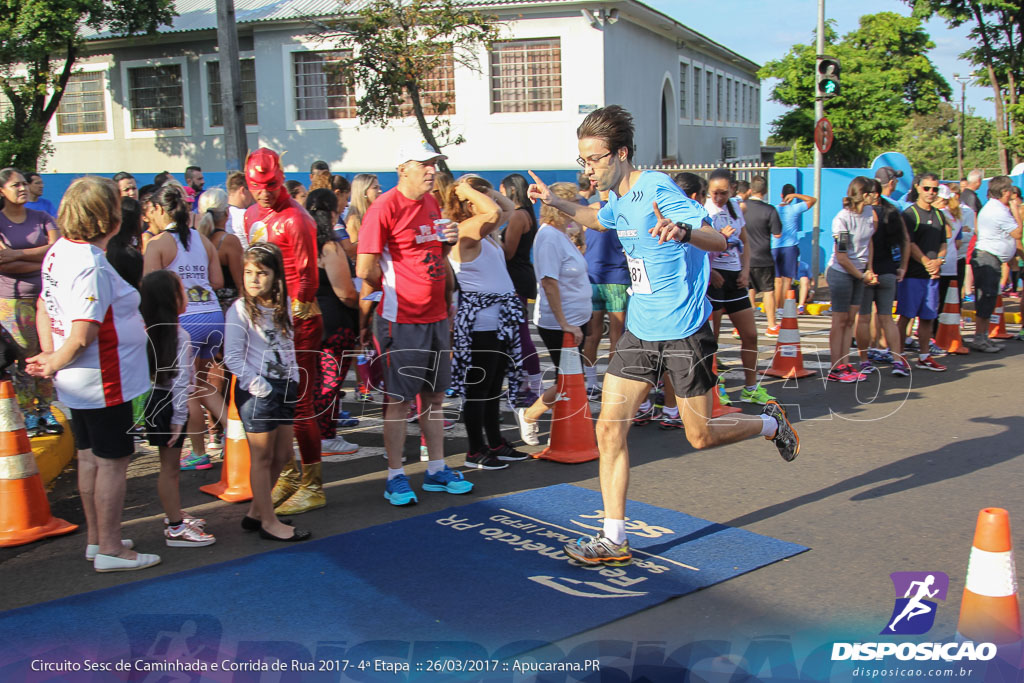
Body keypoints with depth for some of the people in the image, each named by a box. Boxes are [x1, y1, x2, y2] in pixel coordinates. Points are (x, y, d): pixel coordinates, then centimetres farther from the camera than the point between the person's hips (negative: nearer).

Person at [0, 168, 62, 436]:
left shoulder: (42, 218, 7)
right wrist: (42, 262, -9)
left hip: (46, 295, 3)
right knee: (22, 358, 1)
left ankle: (45, 409, 14)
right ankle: (28, 413, 12)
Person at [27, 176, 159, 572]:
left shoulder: (58, 251, 6)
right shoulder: (91, 265, -25)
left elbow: (44, 305, 14)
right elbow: (83, 335, -28)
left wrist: (49, 354, 8)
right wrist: (54, 364, -11)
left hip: (76, 380, 10)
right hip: (103, 380, -10)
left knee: (89, 458, 18)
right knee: (112, 461, 1)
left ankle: (96, 539, 31)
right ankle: (110, 550, 11)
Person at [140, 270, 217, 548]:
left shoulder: (149, 330, 5)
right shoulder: (179, 335, -19)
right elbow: (180, 379, -21)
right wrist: (179, 417, -17)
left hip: (156, 398, 9)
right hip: (169, 404, -9)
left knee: (171, 465, 21)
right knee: (170, 467, -1)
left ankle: (174, 514, 36)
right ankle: (175, 528, 8)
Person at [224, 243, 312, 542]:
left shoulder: (284, 304, 6)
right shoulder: (239, 310, -12)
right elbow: (232, 356, -13)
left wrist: (293, 377, 10)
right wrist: (256, 383, -19)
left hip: (284, 387, 7)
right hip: (256, 391, -7)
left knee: (283, 455, 13)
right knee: (262, 457, 2)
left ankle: (256, 511, 28)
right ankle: (268, 521, 13)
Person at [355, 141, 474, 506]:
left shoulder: (432, 203, 11)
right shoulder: (384, 207, -13)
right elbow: (366, 270, -17)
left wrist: (447, 242, 1)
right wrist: (395, 285, 1)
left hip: (435, 314, 7)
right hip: (401, 317, -7)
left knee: (434, 395, 13)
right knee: (399, 400, 1)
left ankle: (436, 470, 23)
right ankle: (396, 477, 11)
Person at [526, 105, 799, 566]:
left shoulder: (657, 189, -19)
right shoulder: (617, 200, 6)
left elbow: (718, 242, -29)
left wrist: (682, 231, -50)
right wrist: (556, 203, 20)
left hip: (684, 333, -7)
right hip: (639, 332, 7)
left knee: (700, 437, 5)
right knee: (609, 428, -2)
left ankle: (771, 423, 35)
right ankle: (614, 539, 6)